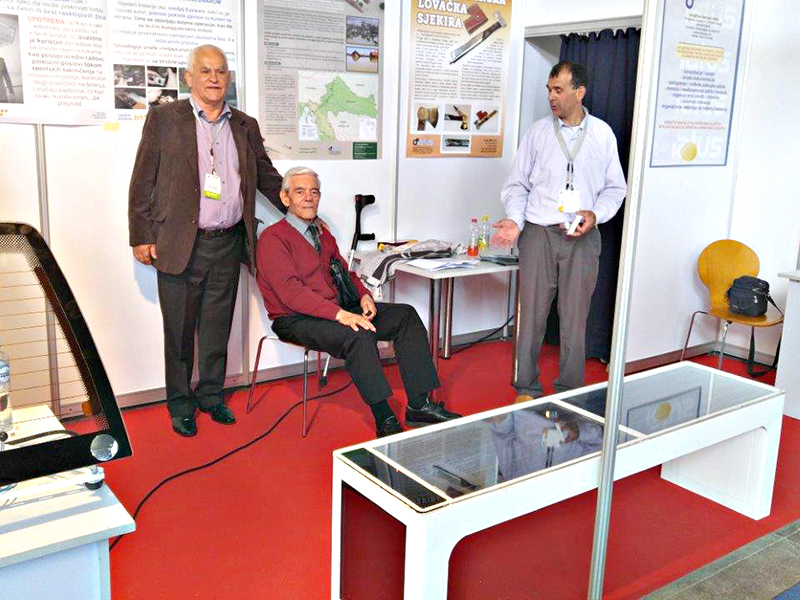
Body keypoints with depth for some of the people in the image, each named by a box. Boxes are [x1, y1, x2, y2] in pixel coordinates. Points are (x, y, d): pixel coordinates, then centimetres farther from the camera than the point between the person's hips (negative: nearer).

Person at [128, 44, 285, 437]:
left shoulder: (245, 126, 12)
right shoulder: (164, 118, 0)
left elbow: (267, 178, 18)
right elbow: (143, 182, -1)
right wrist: (141, 237, -6)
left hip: (228, 244, 3)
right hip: (180, 245, -3)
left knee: (217, 328, 13)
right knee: (180, 330, 7)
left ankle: (211, 395, 30)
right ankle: (180, 404, 22)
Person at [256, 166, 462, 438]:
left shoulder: (322, 234, 20)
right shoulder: (273, 238, -8)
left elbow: (344, 271, 24)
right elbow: (291, 292, -19)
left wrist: (364, 296, 0)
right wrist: (339, 314, -30)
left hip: (340, 308, 8)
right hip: (296, 320, -8)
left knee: (406, 315, -7)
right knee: (358, 335, -36)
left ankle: (419, 405, -11)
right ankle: (385, 420, -27)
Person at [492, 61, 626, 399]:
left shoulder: (603, 134, 6)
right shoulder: (538, 132, 5)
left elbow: (615, 188, 12)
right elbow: (517, 184, 7)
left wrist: (596, 214, -7)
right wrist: (515, 220, -9)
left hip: (583, 236, 0)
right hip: (538, 232, 0)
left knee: (575, 318, 5)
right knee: (531, 314, 2)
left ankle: (569, 394, 18)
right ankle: (527, 390, 15)